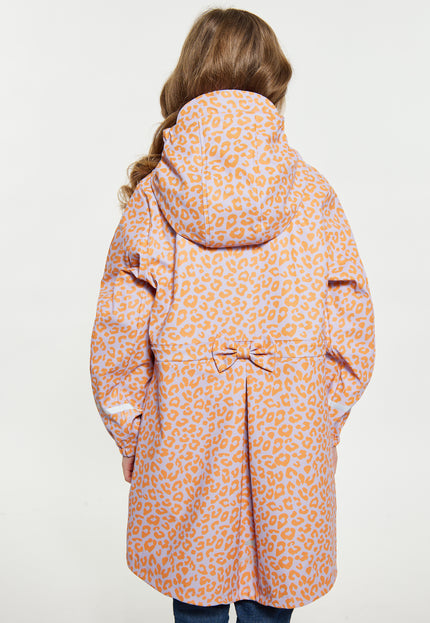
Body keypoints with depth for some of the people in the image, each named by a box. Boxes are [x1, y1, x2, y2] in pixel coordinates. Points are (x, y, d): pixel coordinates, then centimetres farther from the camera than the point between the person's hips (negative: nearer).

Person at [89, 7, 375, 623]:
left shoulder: (151, 197, -8)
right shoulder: (313, 195, -7)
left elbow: (117, 341, -6)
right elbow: (351, 335, -3)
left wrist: (133, 438, 7)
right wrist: (319, 421, 11)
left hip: (183, 448, 0)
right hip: (290, 454, 1)